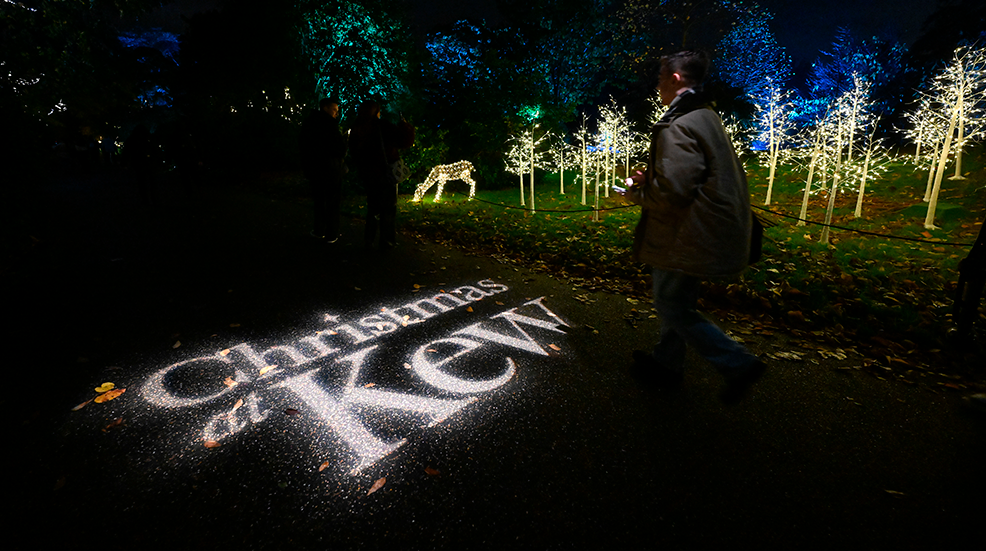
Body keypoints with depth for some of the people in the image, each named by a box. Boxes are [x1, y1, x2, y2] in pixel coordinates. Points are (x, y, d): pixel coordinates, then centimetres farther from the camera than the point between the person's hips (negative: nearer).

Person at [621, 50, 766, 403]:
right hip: (706, 231, 10)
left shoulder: (678, 127, -19)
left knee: (672, 306, 2)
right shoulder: (707, 118, 15)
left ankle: (738, 364, 7)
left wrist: (636, 193, -7)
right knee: (677, 301, 19)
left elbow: (671, 192, -26)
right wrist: (649, 180, 11)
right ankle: (667, 362, 34)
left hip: (690, 237, -10)